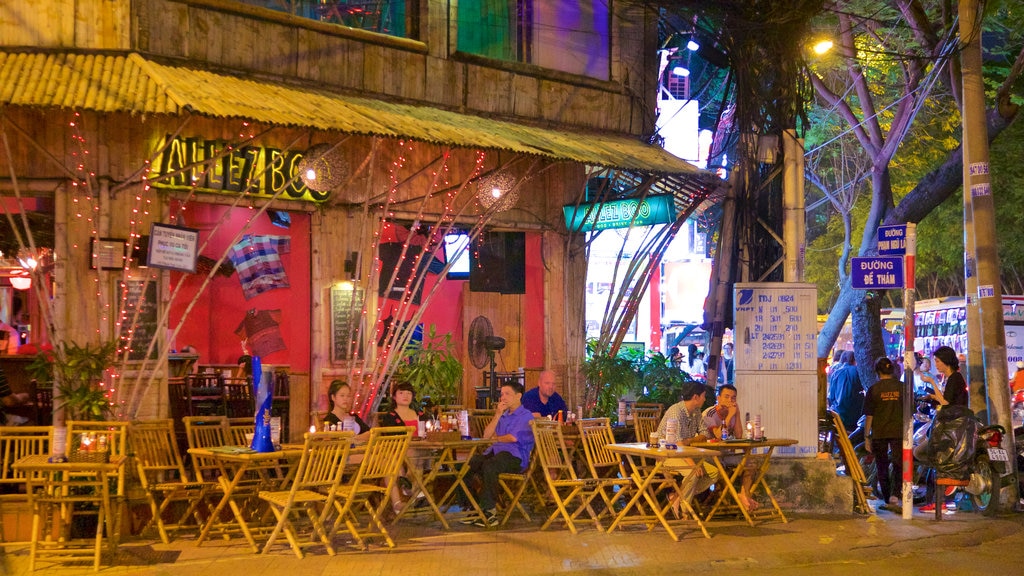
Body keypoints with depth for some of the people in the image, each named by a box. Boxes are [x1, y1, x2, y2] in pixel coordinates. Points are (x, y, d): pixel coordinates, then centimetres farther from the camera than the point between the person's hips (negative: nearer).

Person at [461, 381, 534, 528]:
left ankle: (488, 510, -31)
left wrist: (496, 438, 7)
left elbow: (513, 437, -12)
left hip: (515, 457, -8)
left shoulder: (526, 416, 2)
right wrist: (497, 415, 8)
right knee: (470, 463, -17)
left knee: (489, 466, -37)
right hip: (495, 452, 8)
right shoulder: (503, 415, 27)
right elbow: (486, 435, 17)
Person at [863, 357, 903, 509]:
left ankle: (887, 499, 11)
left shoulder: (874, 389, -6)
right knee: (898, 464, 6)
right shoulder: (902, 387, 0)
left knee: (882, 466, 9)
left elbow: (868, 415, -6)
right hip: (898, 432, 1)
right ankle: (895, 494, -11)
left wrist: (866, 436, 0)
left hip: (879, 433, -1)